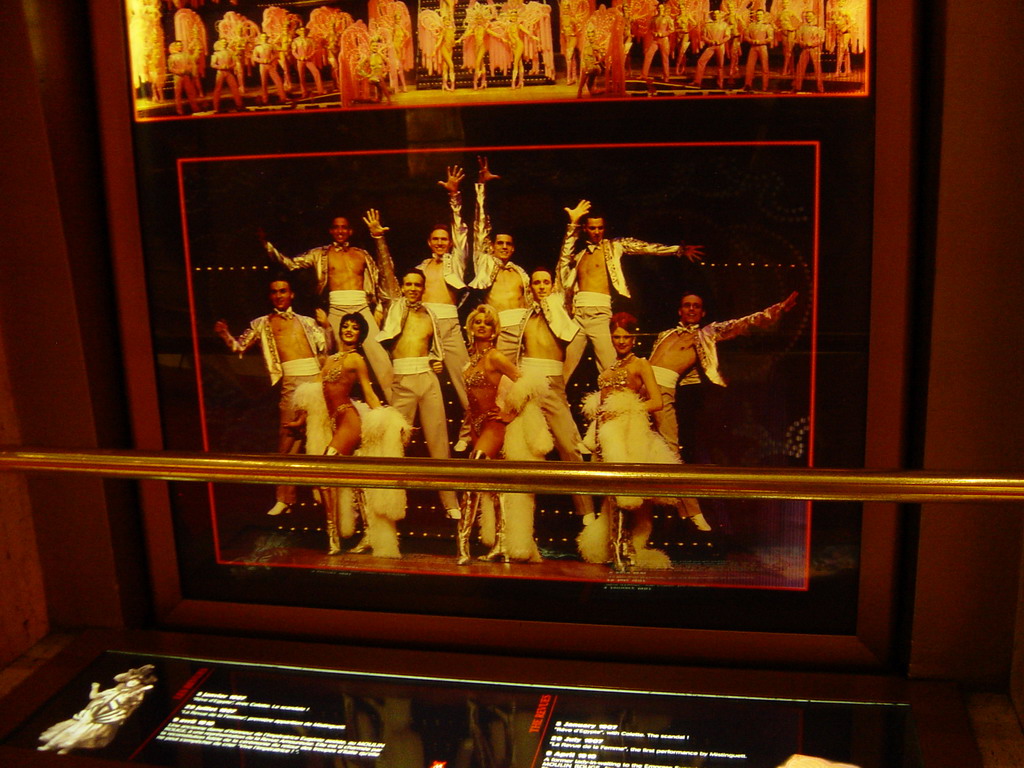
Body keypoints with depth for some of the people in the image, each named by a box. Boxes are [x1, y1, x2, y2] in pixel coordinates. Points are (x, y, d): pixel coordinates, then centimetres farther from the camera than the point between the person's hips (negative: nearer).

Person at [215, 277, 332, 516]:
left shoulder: (307, 322, 20)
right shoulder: (261, 324, 17)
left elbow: (326, 349, 15)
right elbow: (239, 347, 14)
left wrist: (326, 325, 2)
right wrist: (225, 335, -4)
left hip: (316, 378, 2)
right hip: (291, 383, -2)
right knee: (288, 437, -6)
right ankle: (284, 498, -1)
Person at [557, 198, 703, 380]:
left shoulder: (614, 246, 13)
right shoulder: (579, 254, 22)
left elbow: (645, 247, 5)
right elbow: (564, 259, 3)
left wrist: (680, 249, -4)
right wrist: (573, 225, 0)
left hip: (600, 313, -3)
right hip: (577, 314, 3)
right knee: (563, 368, -1)